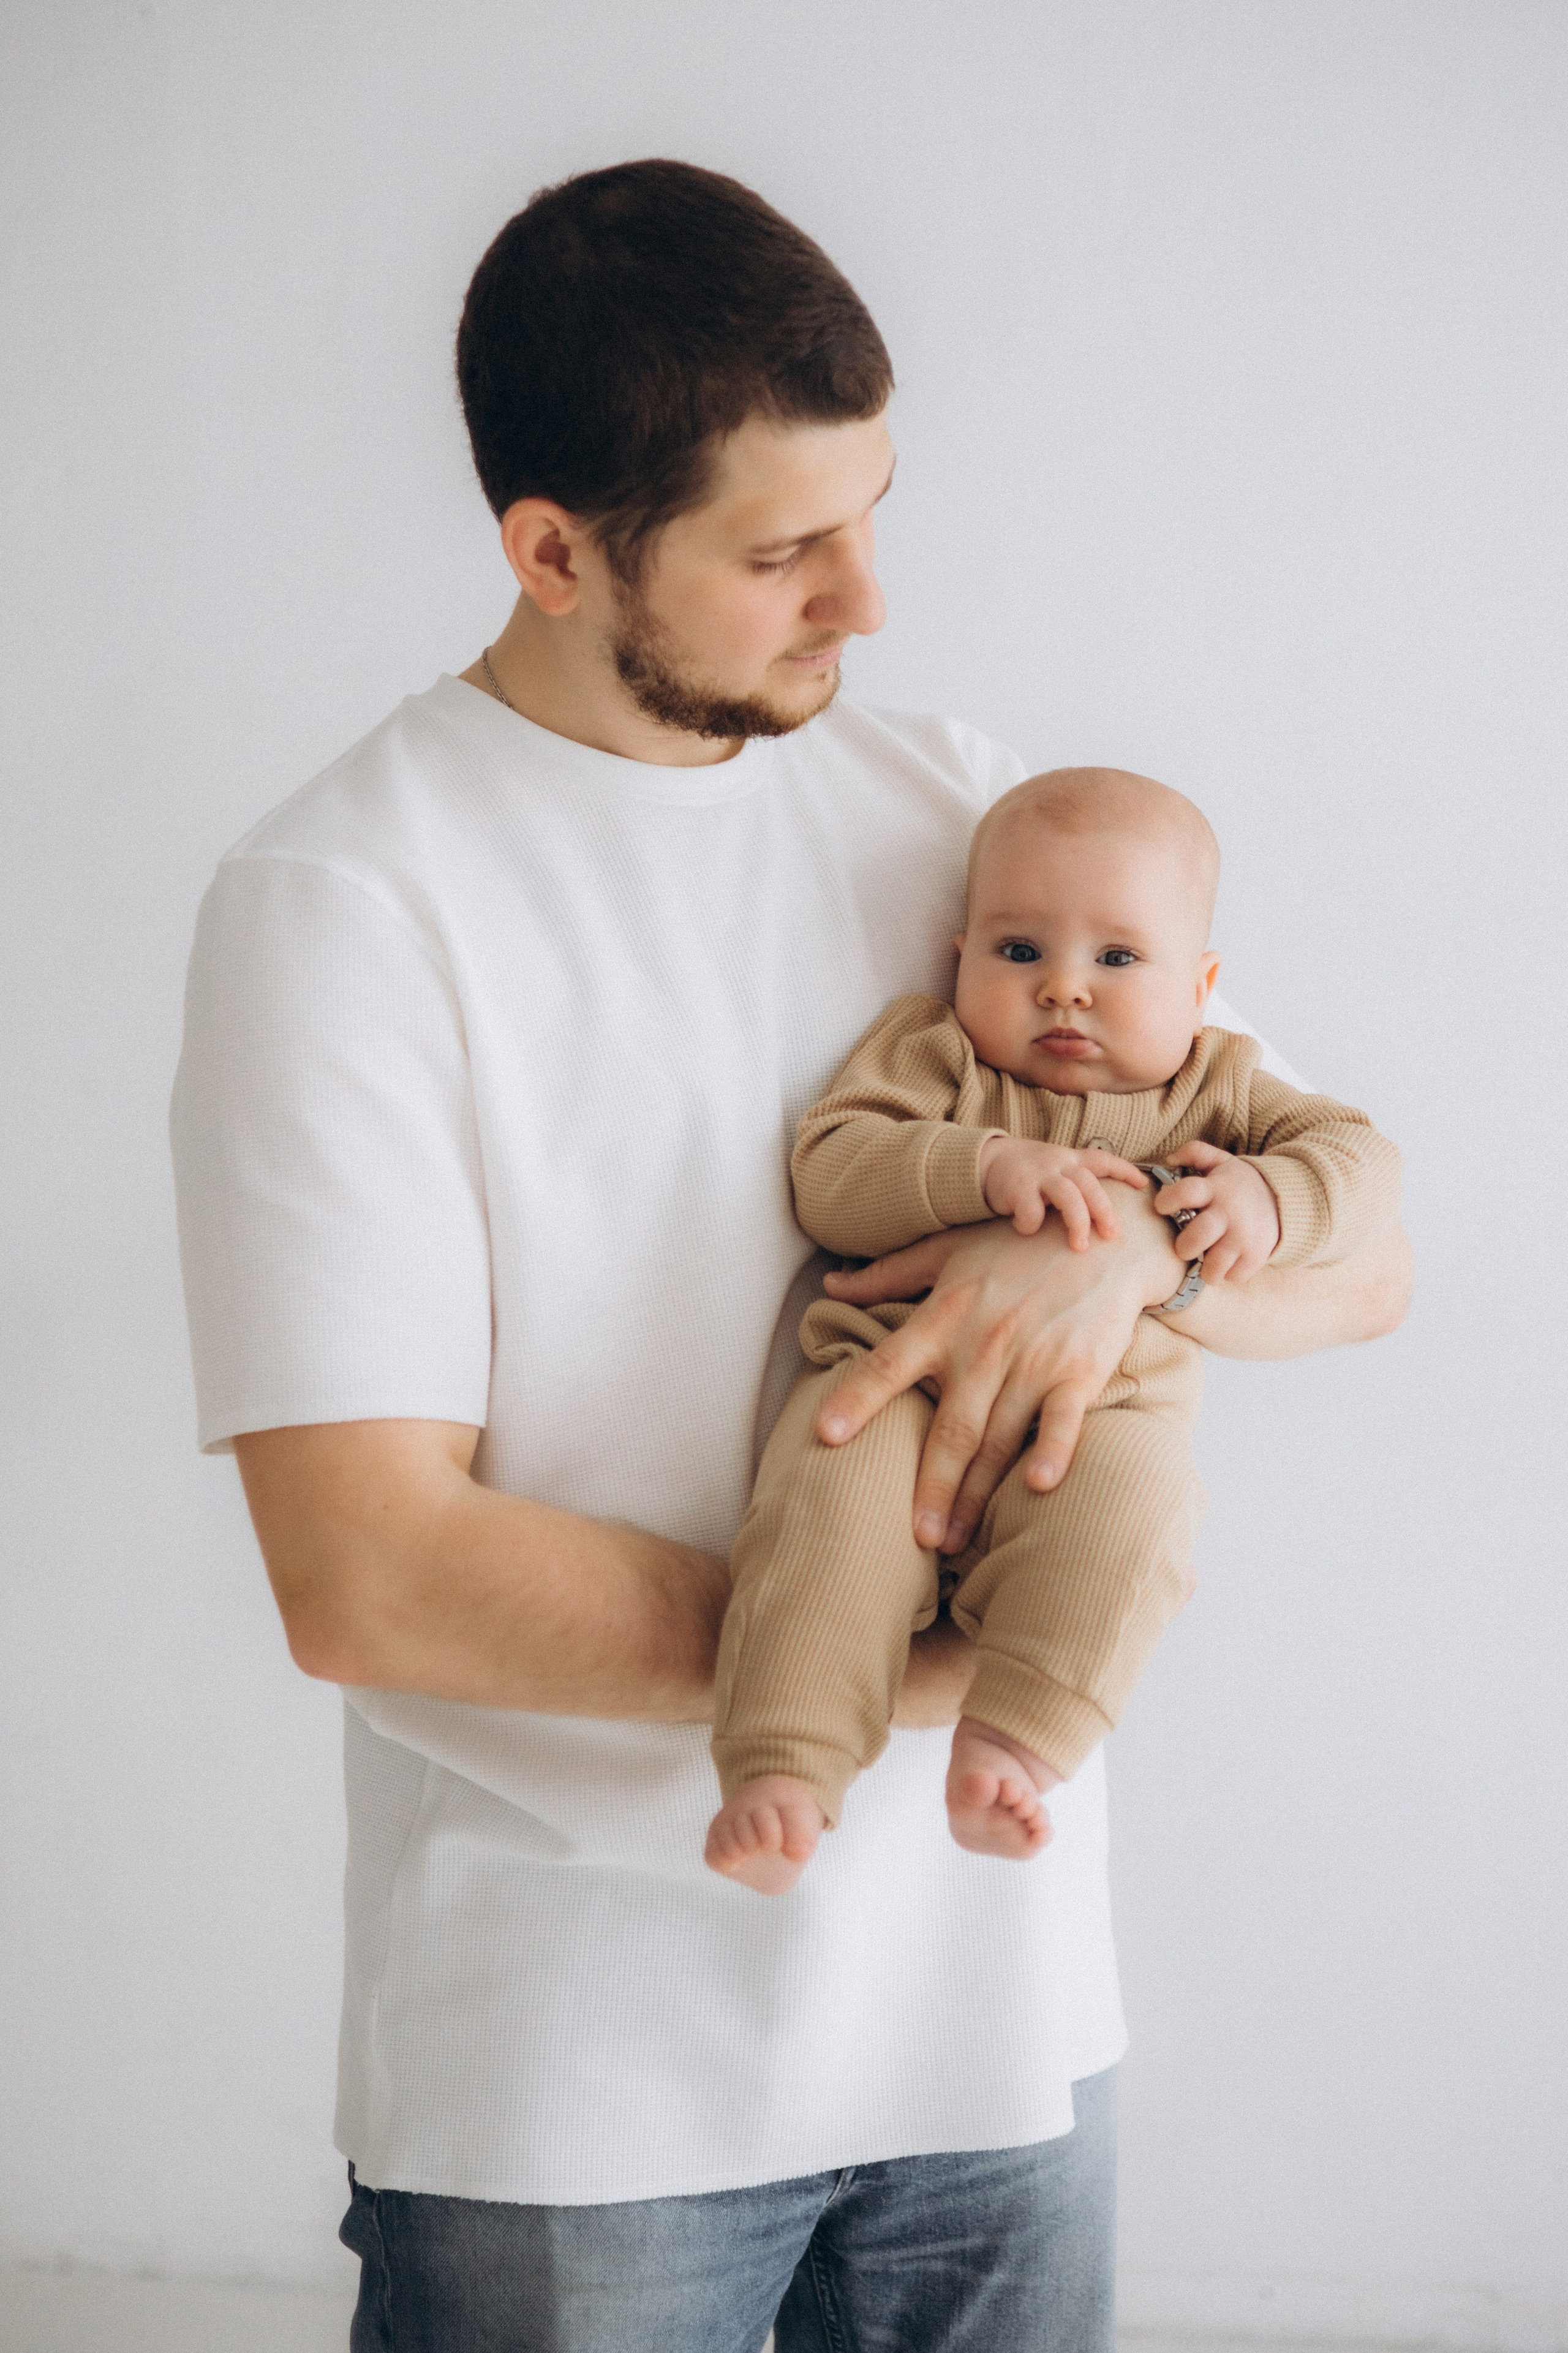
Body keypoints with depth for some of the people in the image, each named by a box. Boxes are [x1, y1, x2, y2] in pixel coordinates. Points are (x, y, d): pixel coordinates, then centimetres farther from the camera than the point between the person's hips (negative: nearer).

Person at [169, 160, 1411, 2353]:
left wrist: (1131, 1238, -16)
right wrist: (920, 1668, -16)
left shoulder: (953, 804, 5)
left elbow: (1367, 1258, 6)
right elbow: (366, 1573, -18)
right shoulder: (338, 901, -12)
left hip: (997, 2004, 5)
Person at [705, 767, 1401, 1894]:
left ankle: (1006, 1751, -34)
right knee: (836, 1498, -32)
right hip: (899, 1384, 0)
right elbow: (830, 1175, -3)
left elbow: (1362, 1156, 9)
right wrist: (986, 1167, -19)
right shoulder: (932, 1050, 12)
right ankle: (784, 1778, -34)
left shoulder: (1215, 1089, 17)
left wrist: (1268, 1198, -13)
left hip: (1102, 1411, 1)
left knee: (1128, 1504, -34)